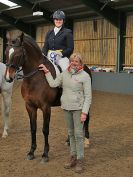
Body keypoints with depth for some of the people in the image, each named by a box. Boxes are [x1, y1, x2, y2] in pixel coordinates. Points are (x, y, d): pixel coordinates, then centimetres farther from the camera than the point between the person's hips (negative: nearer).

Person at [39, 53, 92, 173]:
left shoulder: (85, 76, -9)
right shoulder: (65, 73, 7)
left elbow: (88, 96, -11)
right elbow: (53, 84, 9)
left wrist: (84, 112, -17)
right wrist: (46, 72, 10)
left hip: (78, 108, -5)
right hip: (66, 108, 5)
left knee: (78, 134, -3)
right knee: (71, 133, 13)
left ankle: (80, 161, 7)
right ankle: (73, 158, 25)